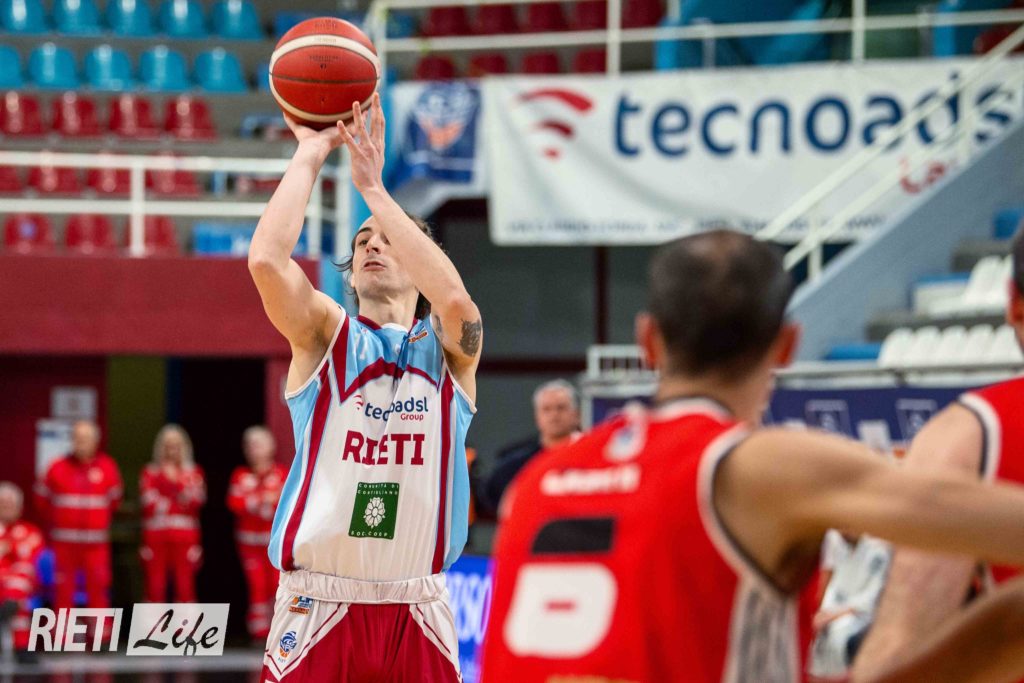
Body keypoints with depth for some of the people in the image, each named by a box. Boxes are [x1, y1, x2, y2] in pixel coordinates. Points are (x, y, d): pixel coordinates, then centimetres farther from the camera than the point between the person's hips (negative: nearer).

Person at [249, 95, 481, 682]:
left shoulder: (450, 347, 5)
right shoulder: (324, 332, 4)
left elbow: (454, 298, -19)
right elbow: (267, 260, -15)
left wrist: (373, 187, -16)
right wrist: (310, 153, -8)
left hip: (418, 611, 1)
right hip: (319, 605, -1)